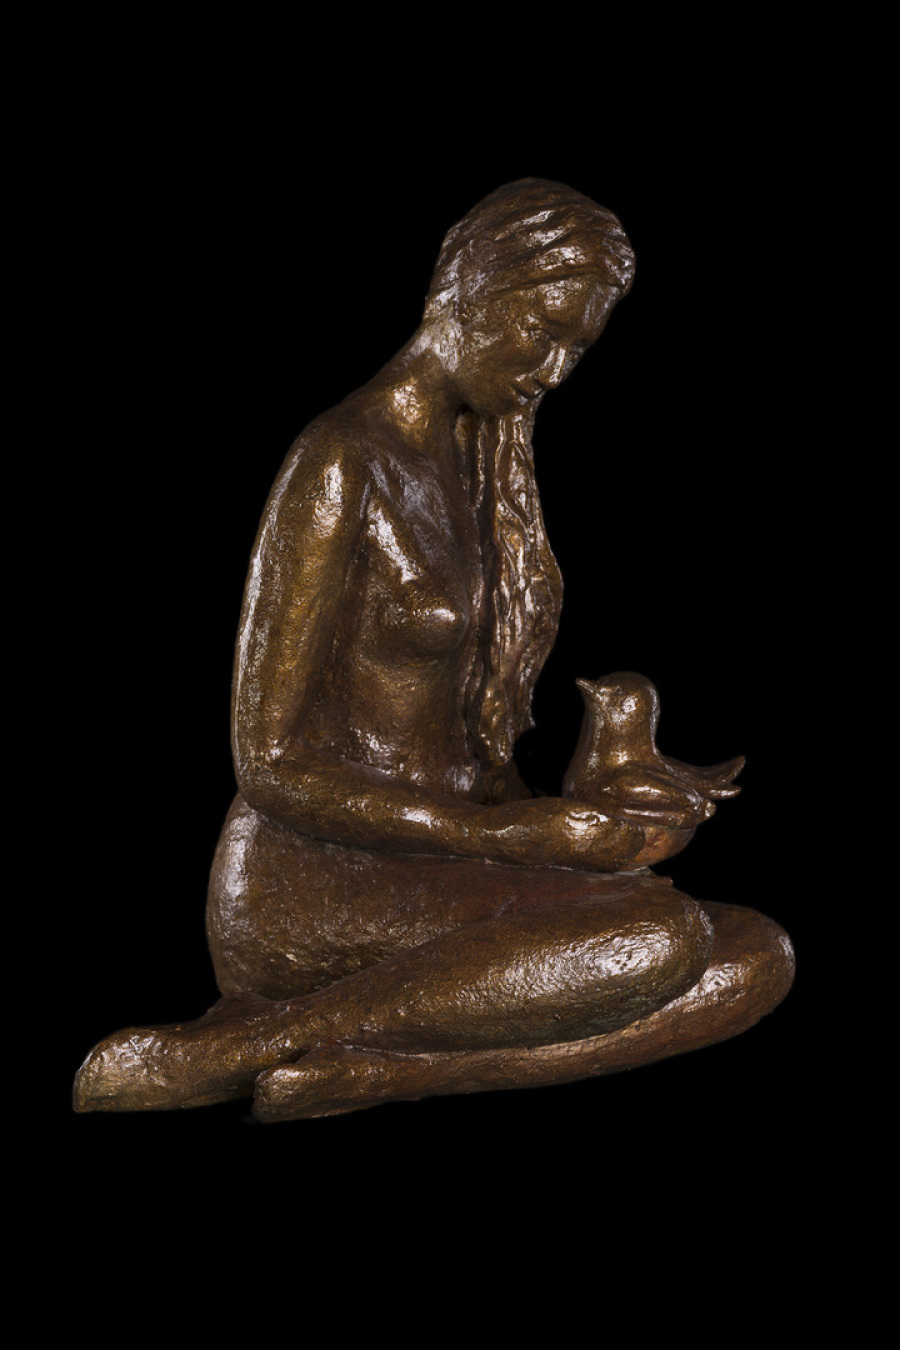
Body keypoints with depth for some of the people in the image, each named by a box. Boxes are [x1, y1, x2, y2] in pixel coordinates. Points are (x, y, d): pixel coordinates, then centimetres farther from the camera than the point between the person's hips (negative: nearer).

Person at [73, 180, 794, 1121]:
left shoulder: (479, 461, 16)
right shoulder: (342, 465, -11)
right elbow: (273, 766, -14)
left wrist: (530, 815, -1)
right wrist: (503, 835, -19)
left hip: (439, 862, 8)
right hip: (308, 886, -8)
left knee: (756, 961, -9)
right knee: (659, 938, -30)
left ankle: (367, 1070, -18)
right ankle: (216, 1053, -18)